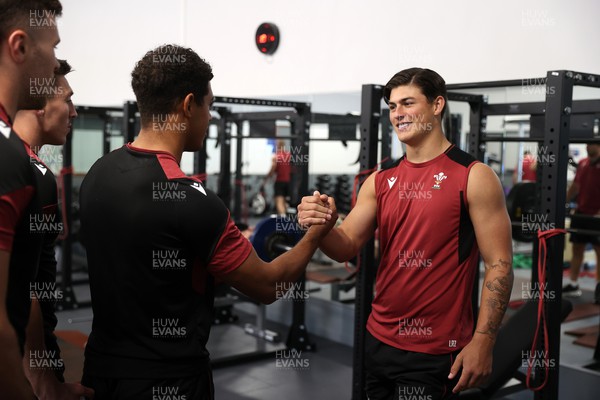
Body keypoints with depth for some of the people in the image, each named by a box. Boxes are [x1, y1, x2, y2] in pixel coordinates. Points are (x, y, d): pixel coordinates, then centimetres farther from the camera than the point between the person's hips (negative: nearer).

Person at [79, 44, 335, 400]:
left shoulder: (98, 174, -1)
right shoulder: (189, 199, -24)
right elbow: (267, 286, -13)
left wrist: (231, 245, 19)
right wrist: (316, 233, 4)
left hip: (103, 364, 7)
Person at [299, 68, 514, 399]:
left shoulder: (473, 177, -9)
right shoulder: (380, 181, 6)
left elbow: (499, 264, -11)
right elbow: (346, 247, 4)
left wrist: (482, 342, -16)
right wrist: (320, 226, -18)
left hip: (434, 352, -5)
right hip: (377, 341, 5)